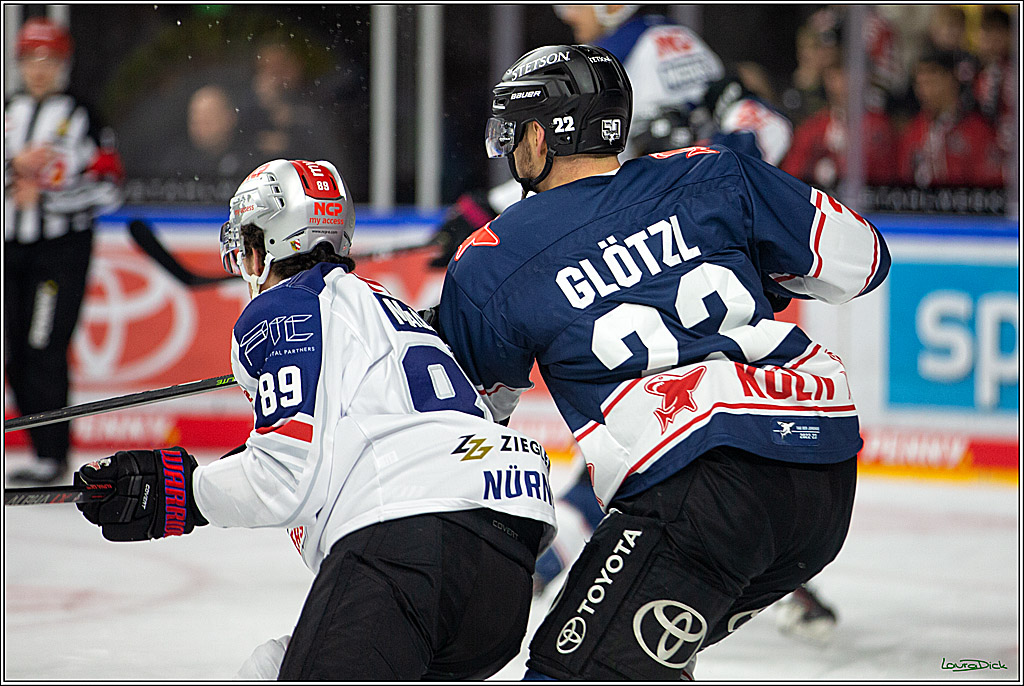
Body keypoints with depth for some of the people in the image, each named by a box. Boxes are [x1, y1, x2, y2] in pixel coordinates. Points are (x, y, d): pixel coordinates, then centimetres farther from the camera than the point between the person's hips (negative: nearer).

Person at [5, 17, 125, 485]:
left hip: (62, 248, -5)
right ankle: (45, 445, 13)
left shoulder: (81, 118, 0)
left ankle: (51, 456, -10)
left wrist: (47, 195, -14)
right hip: (10, 248, 5)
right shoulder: (8, 115, 15)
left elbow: (108, 187, -6)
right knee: (16, 354, 3)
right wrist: (16, 167, -9)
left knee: (44, 350, -12)